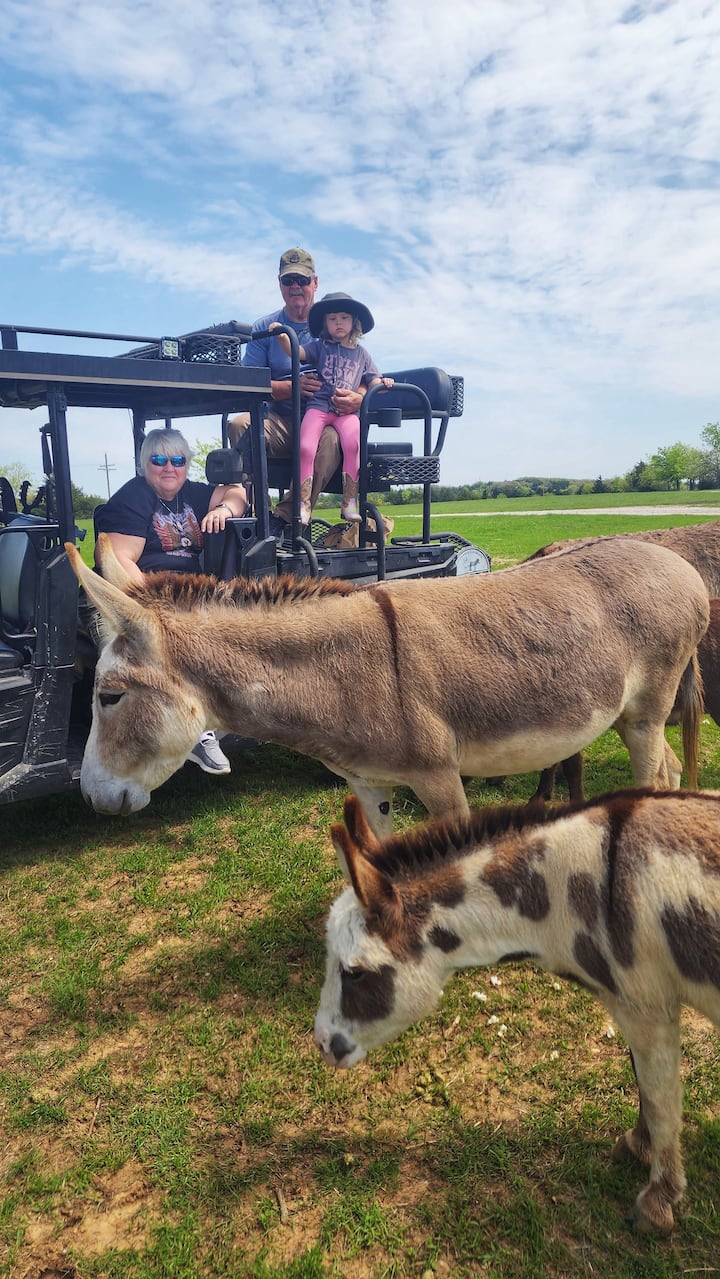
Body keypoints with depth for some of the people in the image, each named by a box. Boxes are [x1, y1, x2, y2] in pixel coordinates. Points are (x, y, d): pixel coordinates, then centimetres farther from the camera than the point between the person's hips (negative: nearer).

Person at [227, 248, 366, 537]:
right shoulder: (264, 328, 12)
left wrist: (357, 398, -22)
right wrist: (293, 387, -18)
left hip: (326, 420, -1)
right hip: (280, 423, 1)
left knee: (331, 439, -37)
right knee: (239, 424, -29)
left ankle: (282, 518, -34)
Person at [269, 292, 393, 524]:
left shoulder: (361, 354, 20)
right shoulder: (320, 346, 14)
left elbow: (372, 382, 19)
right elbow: (296, 352, 1)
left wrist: (382, 382, -4)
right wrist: (282, 338, -19)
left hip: (347, 410, 1)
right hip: (319, 406, 0)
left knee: (353, 443, -28)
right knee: (306, 447, -22)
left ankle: (350, 503, -21)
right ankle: (304, 505, -14)